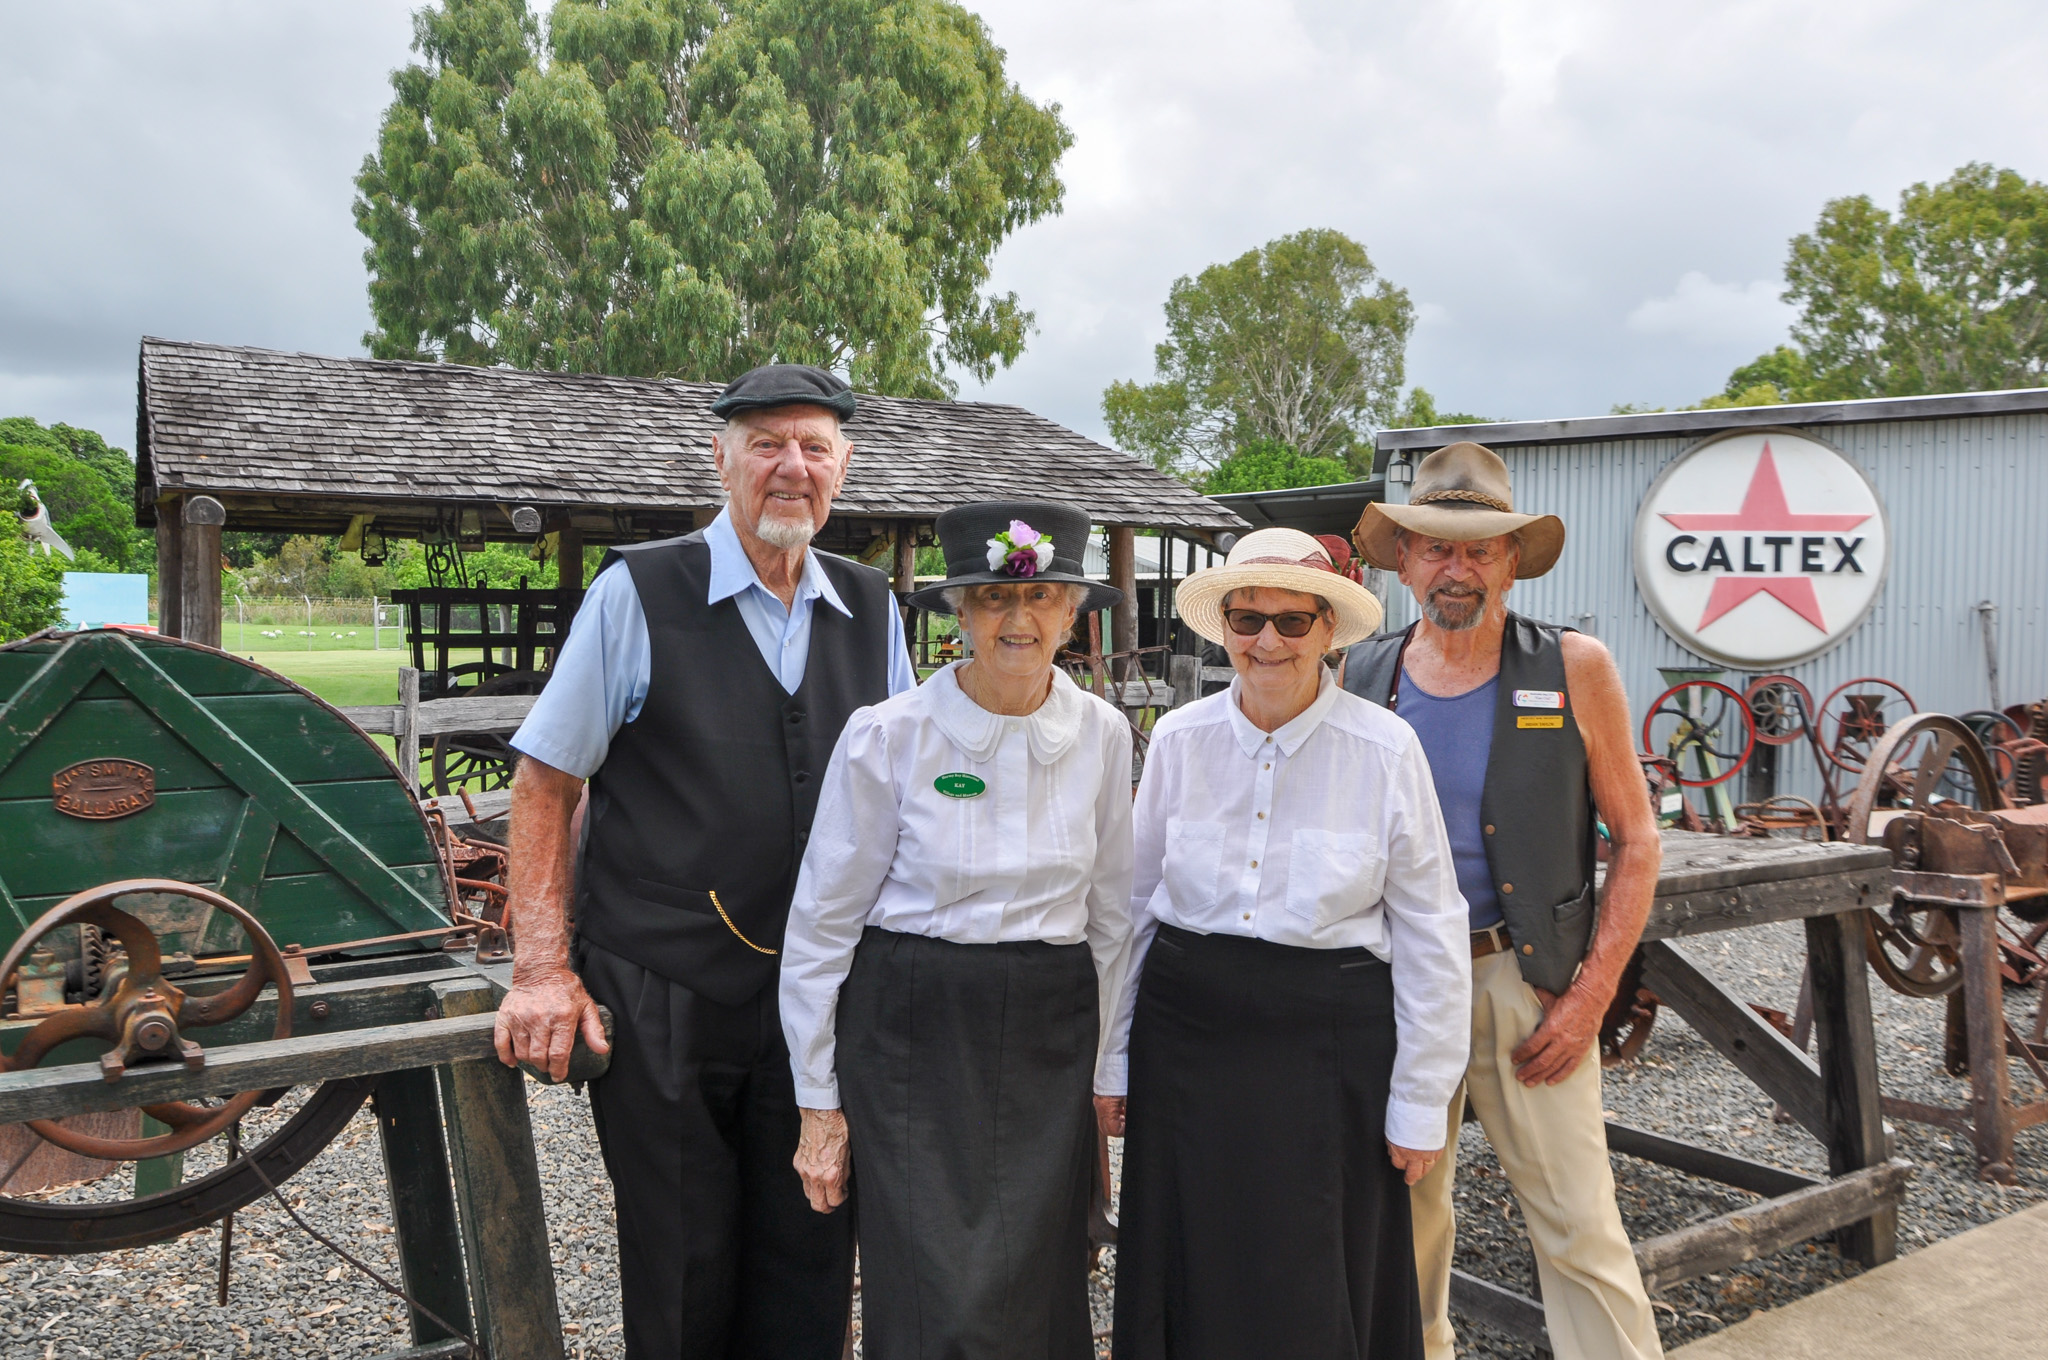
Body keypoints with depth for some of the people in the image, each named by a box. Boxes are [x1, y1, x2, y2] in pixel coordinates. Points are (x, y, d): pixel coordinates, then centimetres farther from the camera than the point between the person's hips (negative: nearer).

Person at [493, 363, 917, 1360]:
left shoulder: (871, 611, 7)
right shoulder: (635, 593, -5)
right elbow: (545, 781, -3)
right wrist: (542, 969, -8)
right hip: (662, 1000, -3)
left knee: (810, 1276, 12)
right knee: (683, 1278, 10)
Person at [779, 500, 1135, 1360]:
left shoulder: (1102, 734, 1)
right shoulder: (888, 736, -9)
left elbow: (1109, 912, 11)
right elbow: (822, 925, -3)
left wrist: (1099, 1068, 13)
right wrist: (819, 1102, 0)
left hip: (1050, 1043, 3)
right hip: (913, 1035, -3)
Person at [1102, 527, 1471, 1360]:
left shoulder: (1384, 750, -7)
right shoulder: (1180, 739, 0)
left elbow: (1430, 937, -2)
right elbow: (1134, 906, 8)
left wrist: (1421, 1103, -1)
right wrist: (1112, 1062, 9)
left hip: (1328, 1041, -2)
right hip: (1187, 1030, 3)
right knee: (1190, 1276, 12)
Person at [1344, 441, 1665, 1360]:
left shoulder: (1573, 671, -2)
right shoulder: (1360, 679, 3)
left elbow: (1635, 839, -1)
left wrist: (1589, 997, -7)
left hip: (1526, 982, -2)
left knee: (1579, 1228, 1)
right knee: (1404, 1214, 14)